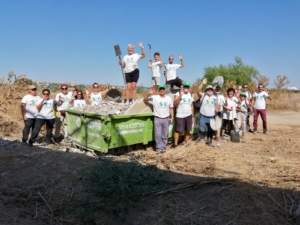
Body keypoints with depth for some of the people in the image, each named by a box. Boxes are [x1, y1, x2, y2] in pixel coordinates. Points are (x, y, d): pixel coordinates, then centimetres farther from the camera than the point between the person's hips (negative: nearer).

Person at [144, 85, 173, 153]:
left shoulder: (169, 98, 7)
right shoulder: (154, 98, -5)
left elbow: (171, 108, 12)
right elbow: (145, 100, -8)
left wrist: (172, 117, 8)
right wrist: (149, 94, -25)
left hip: (166, 118, 3)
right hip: (157, 118, -3)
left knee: (165, 134, 10)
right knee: (158, 134, -1)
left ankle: (163, 147, 24)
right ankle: (159, 147, 12)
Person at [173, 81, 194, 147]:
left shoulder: (190, 95, 9)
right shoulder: (178, 94, -8)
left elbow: (191, 106, 15)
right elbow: (175, 104, -20)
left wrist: (193, 116, 13)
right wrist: (180, 96, -29)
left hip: (189, 116, 5)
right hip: (180, 116, -5)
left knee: (187, 130, 9)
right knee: (178, 130, -4)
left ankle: (186, 142, 22)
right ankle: (175, 143, 4)